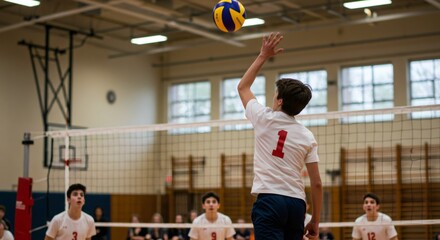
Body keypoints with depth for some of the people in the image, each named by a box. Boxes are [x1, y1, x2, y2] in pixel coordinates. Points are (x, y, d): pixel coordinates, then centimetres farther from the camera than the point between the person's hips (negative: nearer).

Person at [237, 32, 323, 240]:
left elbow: (242, 86, 18)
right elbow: (316, 183, 5)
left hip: (269, 200, -5)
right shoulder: (307, 136, 7)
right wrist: (315, 221, 14)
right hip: (296, 203, 5)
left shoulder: (265, 119, 0)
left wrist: (263, 56, 21)